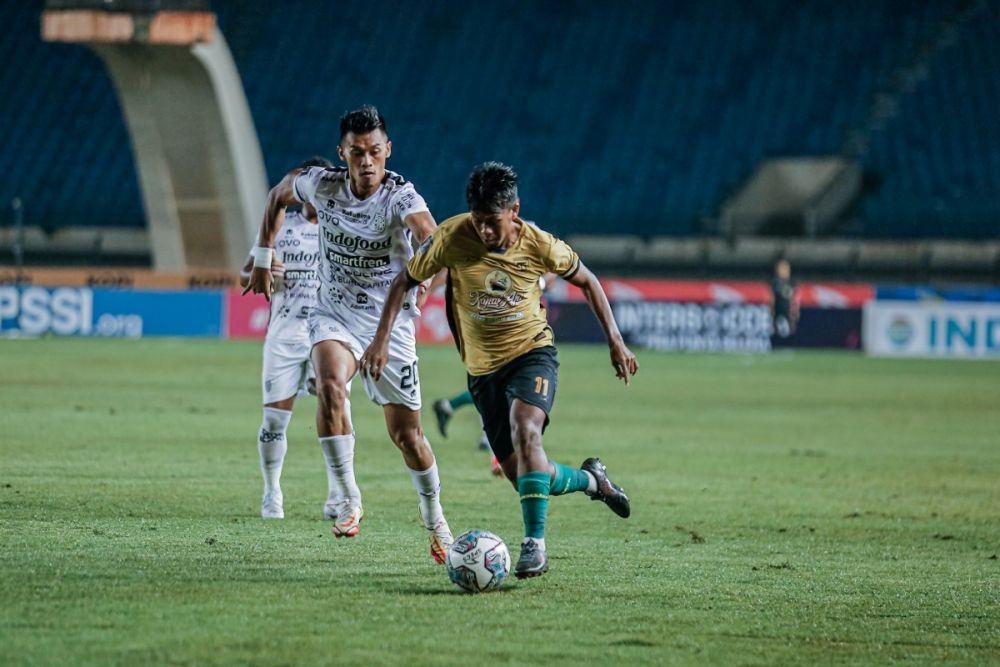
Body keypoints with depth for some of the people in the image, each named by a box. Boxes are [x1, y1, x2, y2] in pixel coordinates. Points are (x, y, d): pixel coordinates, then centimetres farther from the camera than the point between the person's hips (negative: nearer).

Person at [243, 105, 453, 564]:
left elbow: (430, 233, -44)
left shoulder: (400, 197, -22)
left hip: (390, 321, -2)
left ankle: (434, 517, 29)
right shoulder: (321, 185, -10)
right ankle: (345, 497, -22)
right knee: (330, 386, -30)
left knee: (406, 434, 4)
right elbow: (278, 195, 13)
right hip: (333, 314, 2)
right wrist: (263, 258, 14)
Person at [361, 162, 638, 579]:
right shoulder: (452, 237, -16)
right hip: (483, 368, 2)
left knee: (525, 427, -33)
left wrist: (615, 341, 3)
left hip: (532, 351, -2)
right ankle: (591, 479, 35)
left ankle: (534, 543, -31)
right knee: (525, 477, 2)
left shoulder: (538, 245, -14)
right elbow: (405, 281, -3)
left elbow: (586, 281, 4)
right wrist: (382, 339, -12)